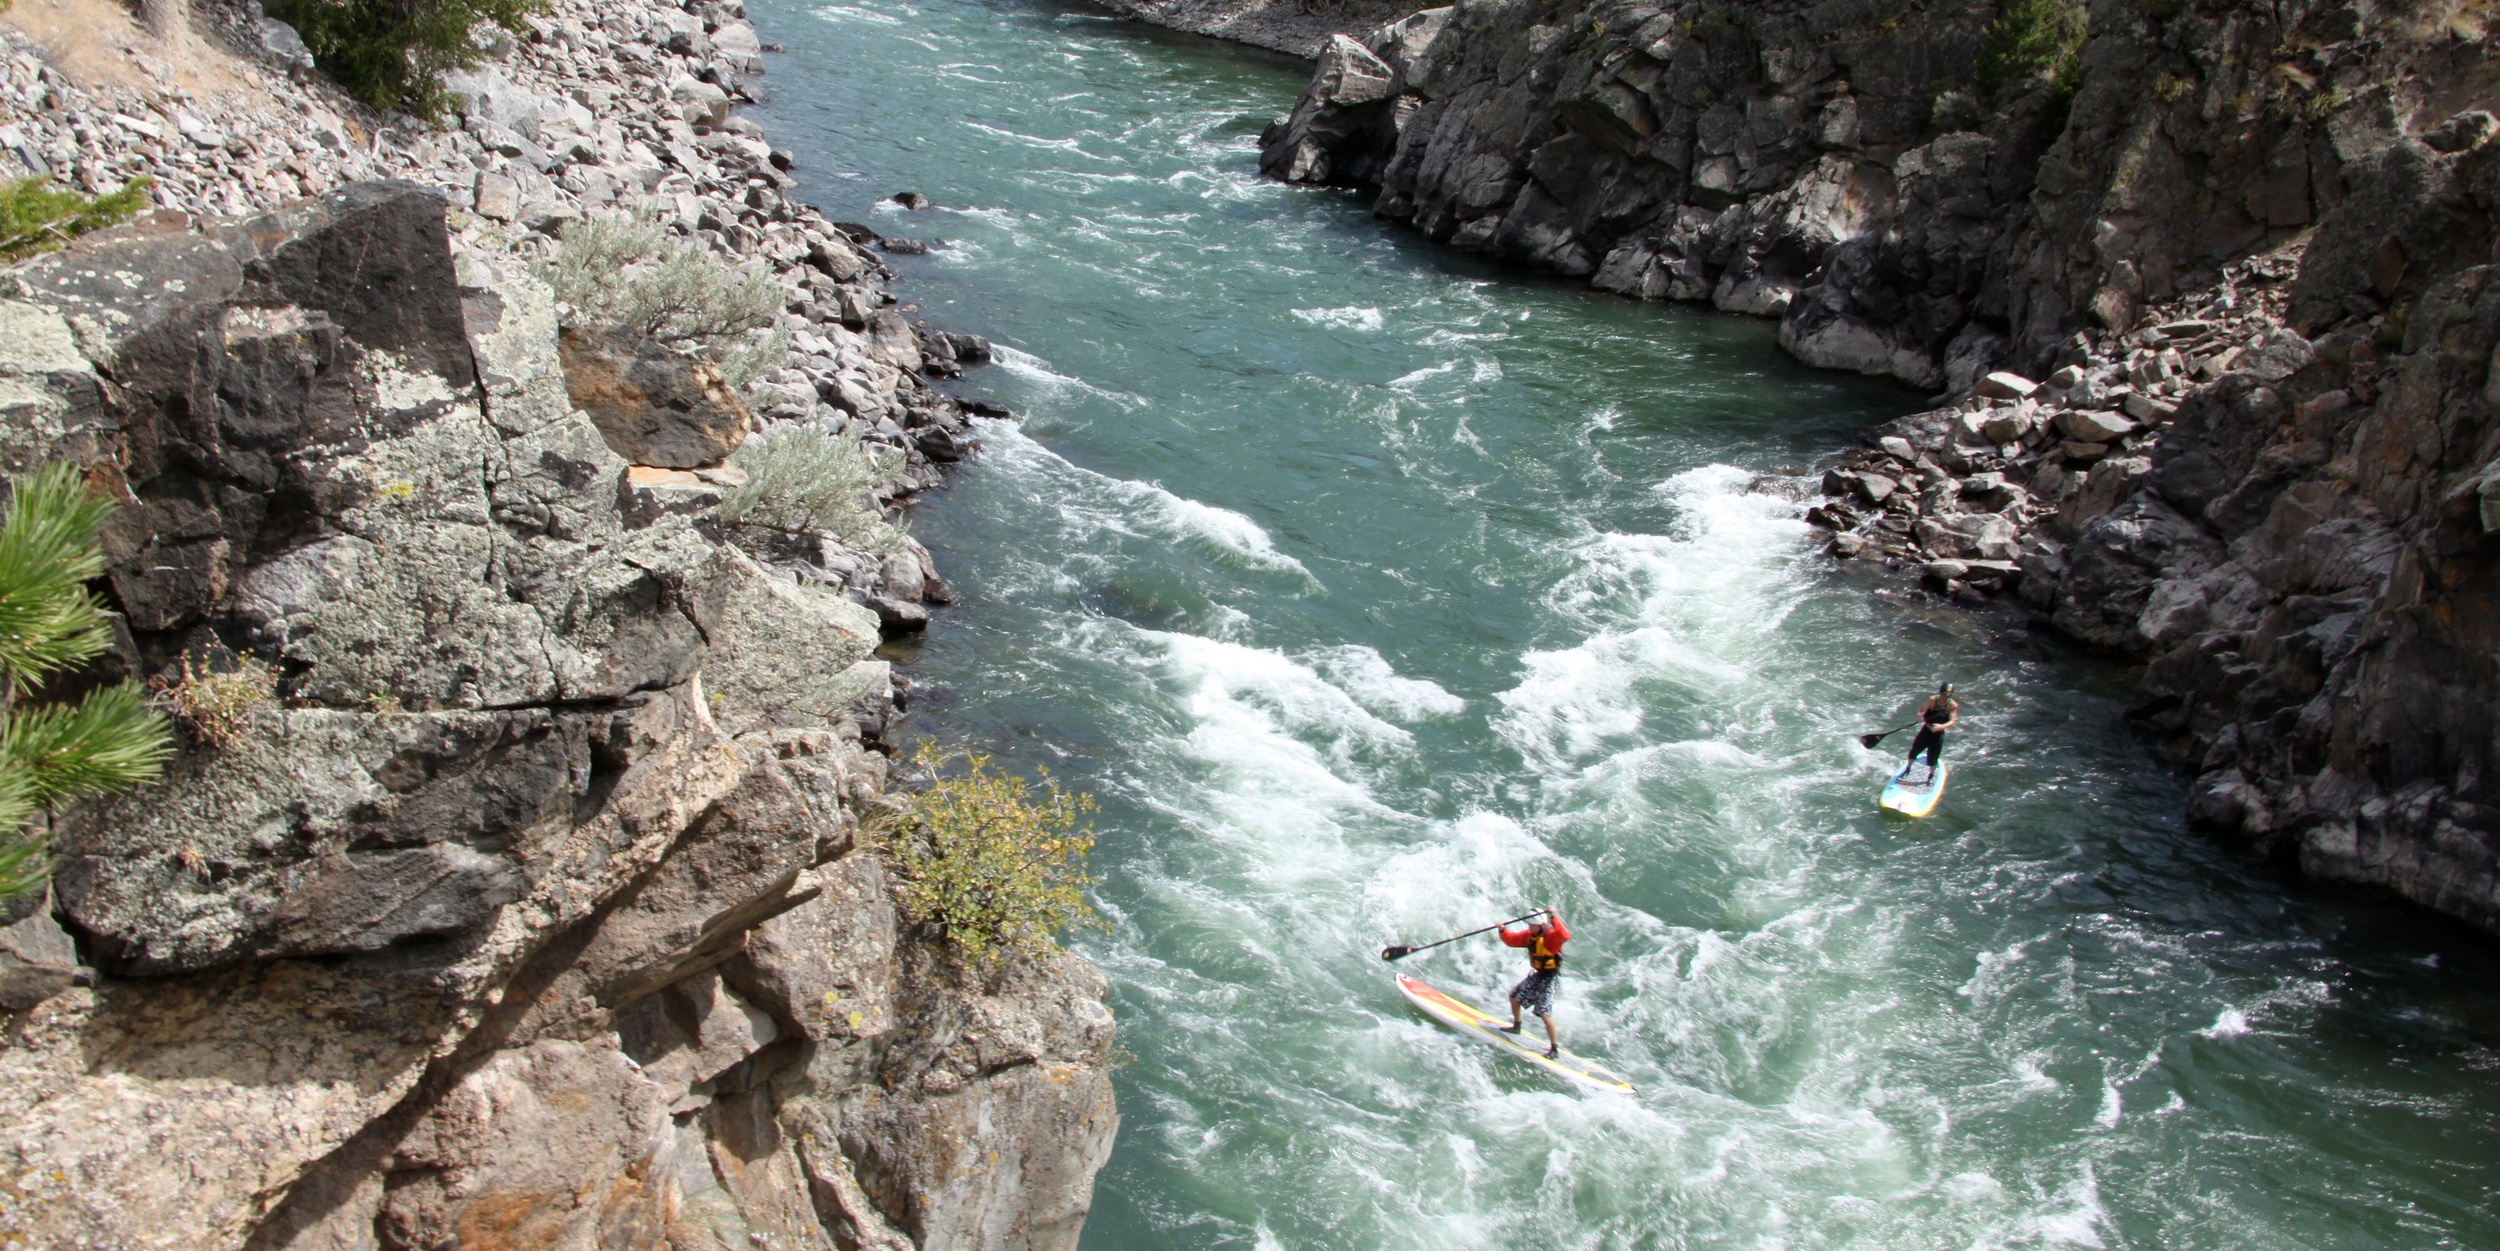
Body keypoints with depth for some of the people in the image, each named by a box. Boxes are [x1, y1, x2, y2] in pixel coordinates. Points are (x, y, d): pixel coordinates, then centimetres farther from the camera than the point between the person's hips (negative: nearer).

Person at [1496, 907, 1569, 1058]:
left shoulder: (1551, 936, -25)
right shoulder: (1529, 935, 0)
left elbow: (1564, 935, -46)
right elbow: (1512, 940, 8)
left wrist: (1554, 917, -50)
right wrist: (1503, 931, -10)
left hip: (1549, 977, -9)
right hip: (1537, 974, 9)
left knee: (1544, 1013, -15)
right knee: (1514, 995, 21)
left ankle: (1555, 1049, -7)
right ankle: (1516, 1027, 45)